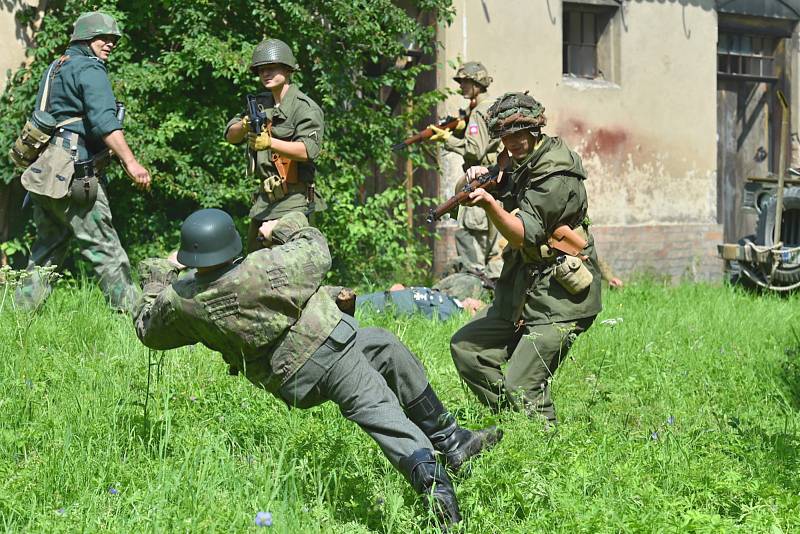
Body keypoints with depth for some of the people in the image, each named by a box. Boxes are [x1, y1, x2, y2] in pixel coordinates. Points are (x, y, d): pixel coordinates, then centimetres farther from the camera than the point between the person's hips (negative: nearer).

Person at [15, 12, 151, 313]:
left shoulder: (54, 68, 23)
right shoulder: (89, 68, -6)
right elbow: (104, 119, -20)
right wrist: (130, 162, -27)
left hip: (44, 172, 9)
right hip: (73, 173, -9)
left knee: (48, 247, 15)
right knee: (104, 248, -8)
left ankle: (24, 309, 16)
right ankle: (130, 310, -8)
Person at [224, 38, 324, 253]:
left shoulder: (305, 108, -9)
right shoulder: (261, 103, 15)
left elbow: (307, 150, -23)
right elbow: (230, 136, 9)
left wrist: (270, 143, -38)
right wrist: (245, 126, -15)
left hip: (293, 202, -8)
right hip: (264, 200, 8)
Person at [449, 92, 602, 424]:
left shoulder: (555, 175, -17)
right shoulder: (520, 163, 10)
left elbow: (523, 235, -22)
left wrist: (490, 204, -38)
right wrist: (476, 180, -11)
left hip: (558, 300, -9)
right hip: (521, 294, 9)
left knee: (521, 389, -14)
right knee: (465, 347, 7)